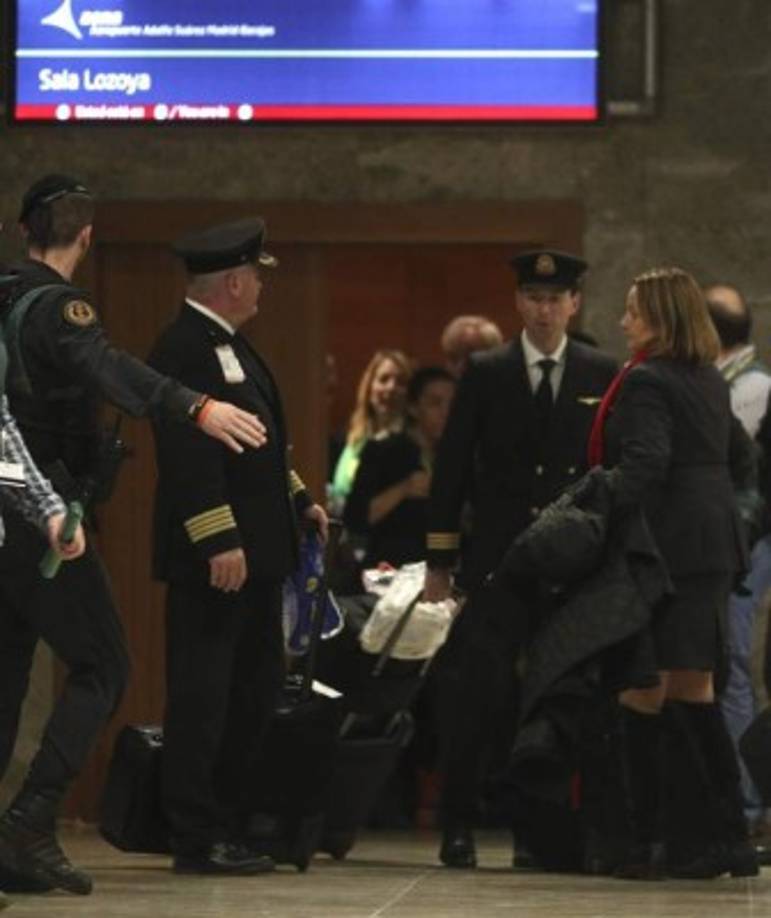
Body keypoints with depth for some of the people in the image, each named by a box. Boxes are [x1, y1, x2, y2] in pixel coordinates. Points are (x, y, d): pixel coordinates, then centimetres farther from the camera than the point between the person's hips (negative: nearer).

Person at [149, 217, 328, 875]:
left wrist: (299, 499, 22)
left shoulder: (229, 344, 17)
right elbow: (192, 455, -22)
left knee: (257, 689, 14)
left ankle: (229, 826, 20)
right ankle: (197, 839, -4)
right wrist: (219, 541, -25)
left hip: (255, 549, 11)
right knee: (203, 694, -6)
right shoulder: (185, 350, -15)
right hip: (213, 555, -11)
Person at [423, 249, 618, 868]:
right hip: (498, 561, -1)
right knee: (479, 694, -6)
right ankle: (459, 825, -1)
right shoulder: (485, 374, 5)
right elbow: (453, 468, 5)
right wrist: (440, 560, 1)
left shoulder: (602, 376, 7)